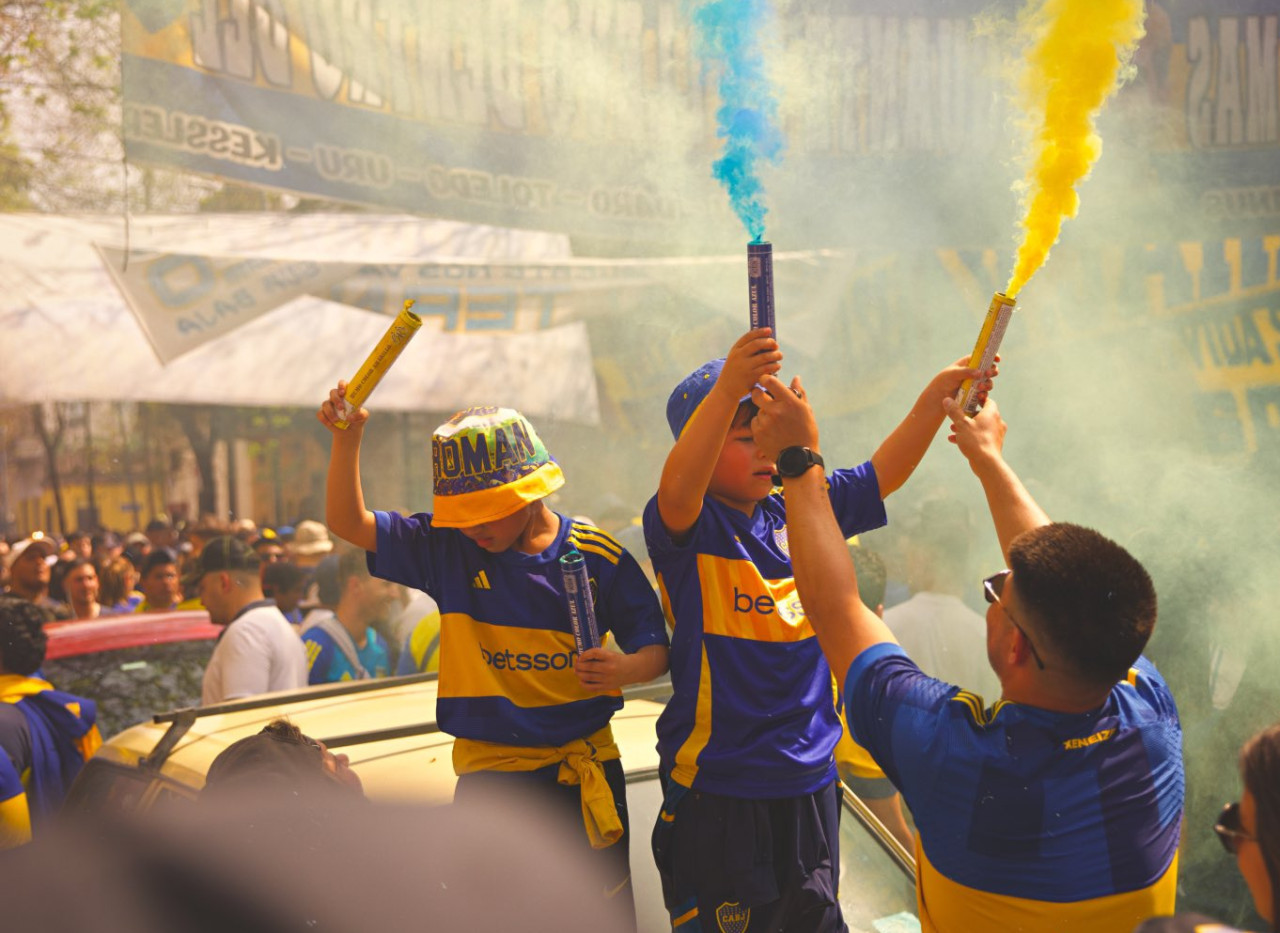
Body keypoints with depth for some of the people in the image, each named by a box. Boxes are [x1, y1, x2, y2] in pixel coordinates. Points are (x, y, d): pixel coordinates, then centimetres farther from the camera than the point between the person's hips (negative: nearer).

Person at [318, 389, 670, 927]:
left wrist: (626, 669, -24)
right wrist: (347, 438, -16)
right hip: (489, 767, 1)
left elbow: (654, 648, -1)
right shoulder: (447, 549, -1)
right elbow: (349, 523, -3)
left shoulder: (597, 556, -7)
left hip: (585, 769, 0)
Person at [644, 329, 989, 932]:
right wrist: (728, 388, -47)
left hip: (808, 776, 6)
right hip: (717, 785, -5)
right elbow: (676, 490, -35)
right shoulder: (689, 527, -13)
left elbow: (884, 474, 5)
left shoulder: (803, 512, 4)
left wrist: (938, 395, -9)